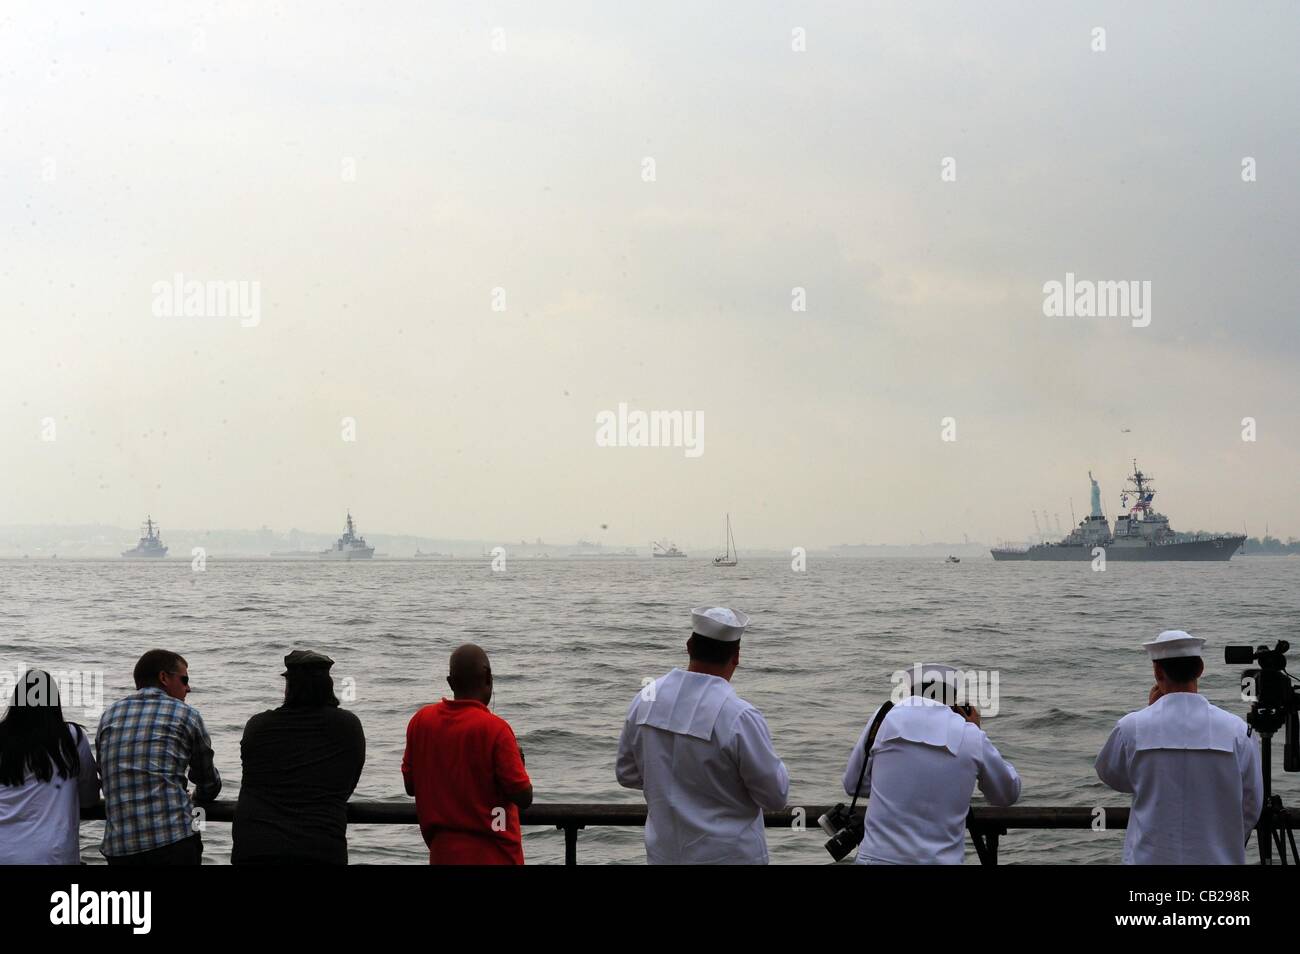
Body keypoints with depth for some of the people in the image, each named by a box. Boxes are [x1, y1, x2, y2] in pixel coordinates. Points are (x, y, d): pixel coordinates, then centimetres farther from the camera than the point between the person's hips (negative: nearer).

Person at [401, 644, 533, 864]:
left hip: (443, 853, 5)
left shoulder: (421, 720, 0)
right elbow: (524, 796, -13)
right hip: (492, 855, -5)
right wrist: (517, 760, 5)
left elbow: (410, 786, 9)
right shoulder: (494, 729, -16)